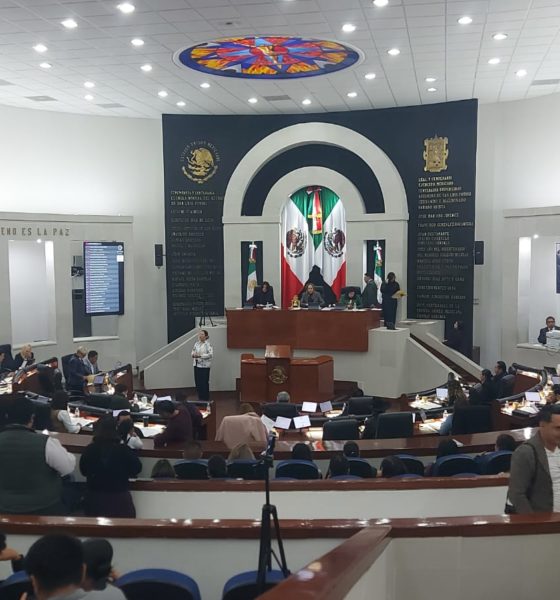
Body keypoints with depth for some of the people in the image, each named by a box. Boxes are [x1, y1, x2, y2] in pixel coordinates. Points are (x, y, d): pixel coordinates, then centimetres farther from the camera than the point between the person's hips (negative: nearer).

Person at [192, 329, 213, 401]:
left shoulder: (208, 344, -10)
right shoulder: (196, 343, 9)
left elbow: (211, 354, -19)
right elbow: (193, 351, 12)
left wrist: (200, 356, -25)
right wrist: (193, 354, -11)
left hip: (204, 366, -6)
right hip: (196, 365, 6)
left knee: (204, 382, -3)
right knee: (198, 382, 9)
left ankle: (205, 399, 7)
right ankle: (200, 398, 20)